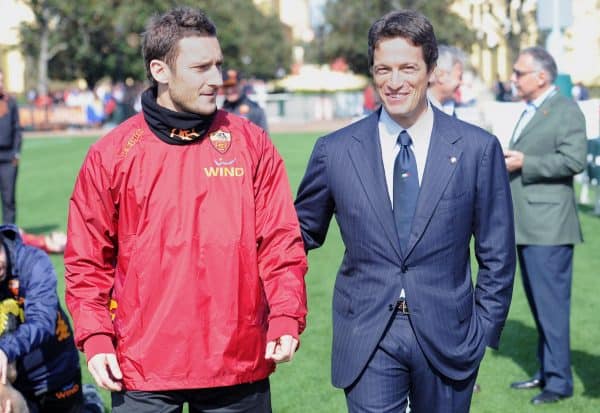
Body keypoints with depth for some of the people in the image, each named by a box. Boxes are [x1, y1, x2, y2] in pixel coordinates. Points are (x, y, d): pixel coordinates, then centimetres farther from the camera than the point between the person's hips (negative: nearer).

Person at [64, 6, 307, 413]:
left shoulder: (251, 143, 4)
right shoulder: (112, 154, 1)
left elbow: (281, 241, 3)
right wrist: (95, 338, -4)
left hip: (240, 363, 1)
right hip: (141, 369, -1)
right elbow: (88, 260, 5)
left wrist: (286, 318, -9)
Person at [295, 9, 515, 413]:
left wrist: (483, 333, 1)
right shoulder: (335, 151, 0)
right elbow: (303, 232, 11)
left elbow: (497, 255, 3)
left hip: (446, 336, 1)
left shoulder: (477, 148, -1)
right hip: (368, 340, 0)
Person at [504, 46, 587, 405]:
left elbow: (574, 160, -20)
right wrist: (509, 161, 13)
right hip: (527, 225, 10)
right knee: (539, 302, 14)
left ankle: (559, 381, -2)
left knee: (551, 303, -8)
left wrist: (524, 163, -19)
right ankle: (547, 371, 22)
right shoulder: (531, 112, 20)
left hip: (549, 225, -10)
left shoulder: (566, 111, -9)